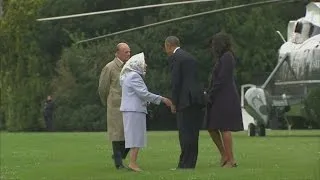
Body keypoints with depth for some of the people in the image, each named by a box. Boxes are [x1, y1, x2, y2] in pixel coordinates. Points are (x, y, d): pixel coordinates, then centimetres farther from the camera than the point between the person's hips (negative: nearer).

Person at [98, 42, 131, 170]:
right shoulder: (109, 68, -5)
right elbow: (102, 89, 2)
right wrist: (107, 105, 11)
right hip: (116, 107, -5)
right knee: (118, 134, -3)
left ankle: (119, 155, 21)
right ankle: (118, 163, 4)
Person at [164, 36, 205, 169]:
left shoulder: (174, 57, -4)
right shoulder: (190, 57, 22)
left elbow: (176, 81, -12)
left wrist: (174, 102, -6)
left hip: (186, 99, -8)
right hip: (197, 98, 8)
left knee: (185, 133, -8)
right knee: (192, 133, 9)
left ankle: (185, 164, -9)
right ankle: (190, 163, 10)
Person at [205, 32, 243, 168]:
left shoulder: (227, 57, -13)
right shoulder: (223, 58, 17)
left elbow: (222, 80, -18)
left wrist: (210, 95, -13)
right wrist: (209, 93, 11)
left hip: (225, 98, -10)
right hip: (218, 99, 10)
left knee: (224, 128, -6)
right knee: (211, 128, 11)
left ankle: (230, 160, -1)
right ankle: (224, 156, 16)